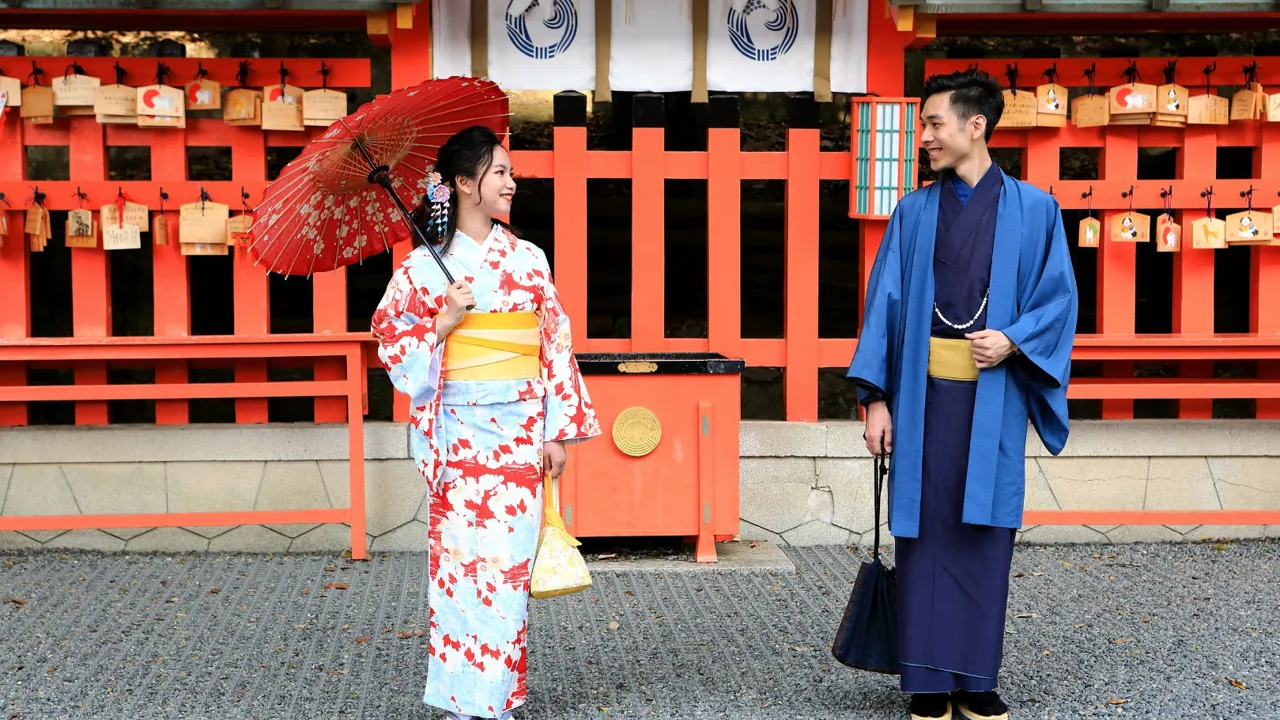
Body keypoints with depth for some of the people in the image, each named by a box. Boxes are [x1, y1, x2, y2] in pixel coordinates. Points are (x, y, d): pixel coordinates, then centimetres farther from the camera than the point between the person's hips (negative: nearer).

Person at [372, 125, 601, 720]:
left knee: (509, 560, 2)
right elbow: (388, 334, 6)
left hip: (521, 430, 2)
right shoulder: (425, 263, 2)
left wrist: (559, 431, 2)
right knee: (460, 558, -1)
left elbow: (556, 343, 7)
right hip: (461, 432, -2)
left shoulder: (528, 259, 7)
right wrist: (443, 324, -11)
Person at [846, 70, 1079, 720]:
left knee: (984, 535, 4)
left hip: (992, 397, -1)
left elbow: (1059, 298, 4)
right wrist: (876, 398, -4)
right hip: (923, 392, 1)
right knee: (924, 531, 2)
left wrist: (1013, 340, -14)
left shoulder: (1033, 211, 5)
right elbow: (884, 303, 4)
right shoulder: (913, 212, 7)